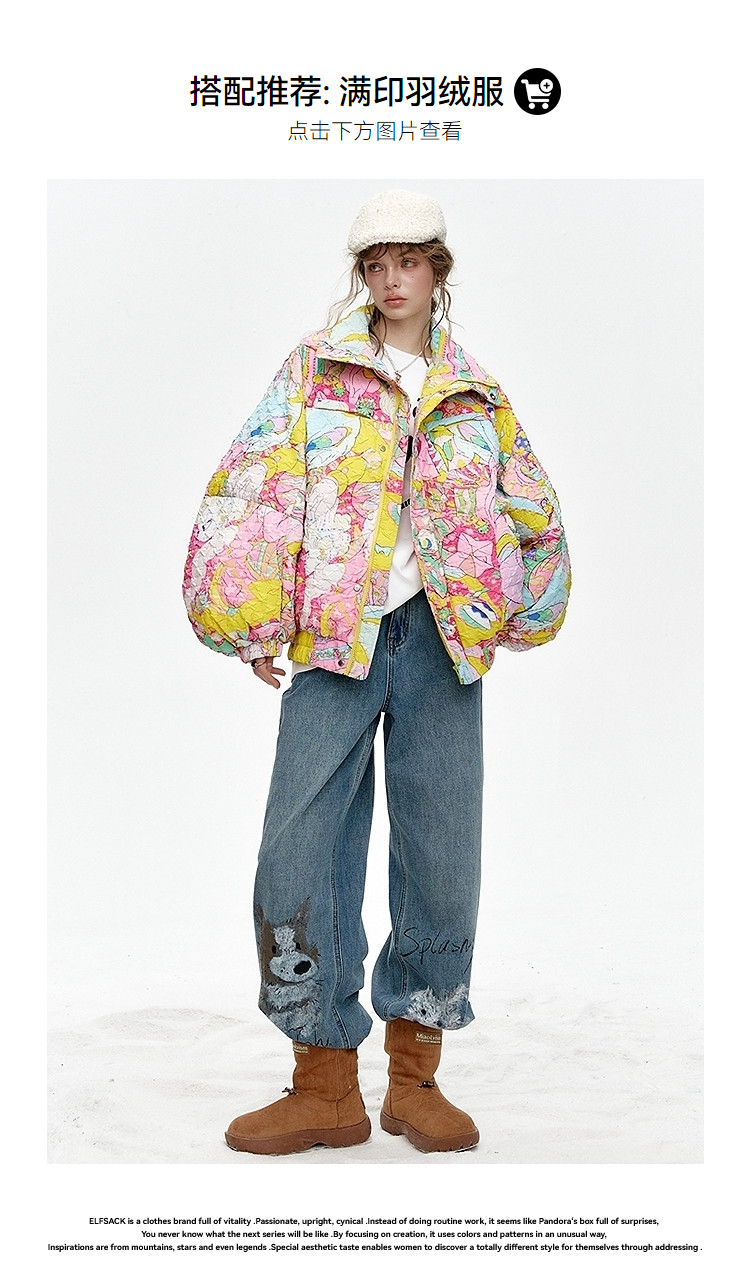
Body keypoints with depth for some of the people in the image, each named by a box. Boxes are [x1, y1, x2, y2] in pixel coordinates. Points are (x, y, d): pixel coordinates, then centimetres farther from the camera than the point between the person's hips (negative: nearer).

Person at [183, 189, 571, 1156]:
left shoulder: (477, 396, 16)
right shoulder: (313, 370, 11)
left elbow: (534, 517, 22)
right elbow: (251, 489, 2)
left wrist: (508, 618, 11)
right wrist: (253, 622, -5)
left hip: (442, 639, 2)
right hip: (334, 639, -1)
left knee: (442, 857, 1)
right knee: (300, 855, -8)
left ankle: (415, 1079, 15)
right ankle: (325, 1087, 4)